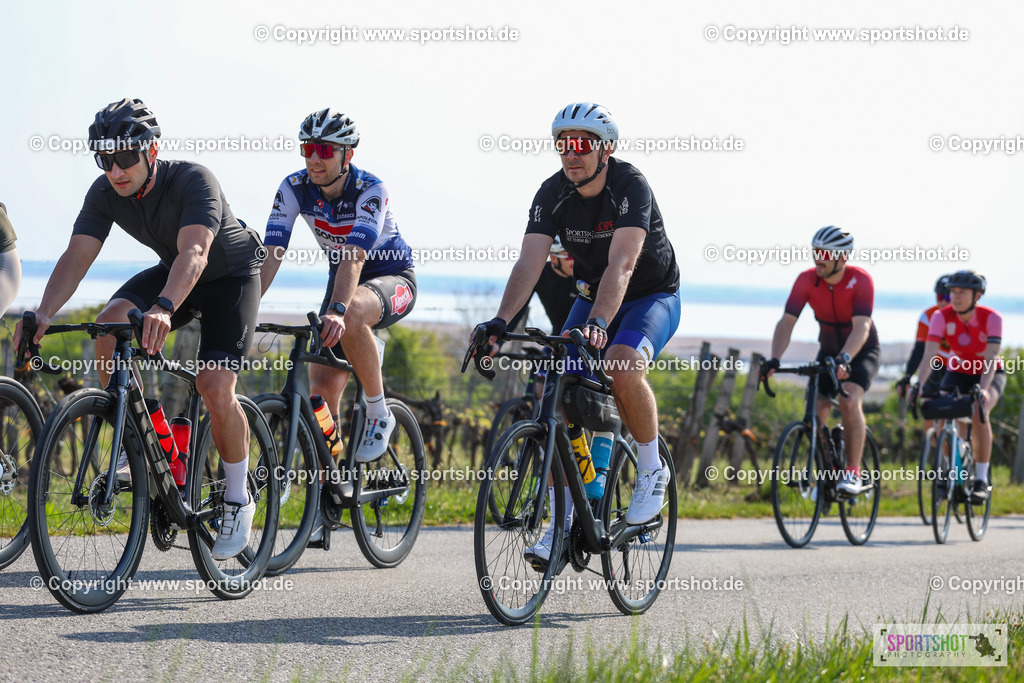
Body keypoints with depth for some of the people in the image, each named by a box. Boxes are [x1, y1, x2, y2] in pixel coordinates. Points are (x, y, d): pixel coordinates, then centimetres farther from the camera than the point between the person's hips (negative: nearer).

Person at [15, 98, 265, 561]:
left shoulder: (193, 180, -34)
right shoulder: (105, 194, -17)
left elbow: (194, 251, -49)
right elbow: (77, 255, -26)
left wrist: (163, 308, -67)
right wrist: (44, 313, -44)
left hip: (232, 273, -5)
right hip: (172, 271, 5)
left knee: (215, 387, -21)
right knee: (111, 322, -24)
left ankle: (237, 500, -1)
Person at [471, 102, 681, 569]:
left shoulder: (630, 187, -26)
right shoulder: (553, 194, -12)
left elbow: (621, 265, -39)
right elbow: (529, 262, -21)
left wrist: (598, 323, -54)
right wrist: (500, 321, -37)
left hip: (652, 297, -5)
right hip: (592, 297, 5)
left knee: (623, 367, -36)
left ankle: (652, 471, -12)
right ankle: (565, 521, -5)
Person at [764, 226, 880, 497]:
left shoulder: (860, 280, -27)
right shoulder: (807, 280, -18)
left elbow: (861, 326, -38)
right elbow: (787, 322, -25)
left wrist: (844, 359, -54)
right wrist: (774, 359, -40)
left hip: (862, 351, -4)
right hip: (829, 351, 4)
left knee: (850, 402, -28)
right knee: (816, 409, -12)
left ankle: (853, 472, -22)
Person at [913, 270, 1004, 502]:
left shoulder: (991, 318, -24)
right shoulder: (941, 317, -20)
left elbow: (991, 359, -33)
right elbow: (929, 355, -28)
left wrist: (983, 389, -49)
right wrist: (919, 385, -44)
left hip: (990, 374, -3)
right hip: (958, 372, 3)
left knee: (979, 412, -32)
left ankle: (982, 480, -23)